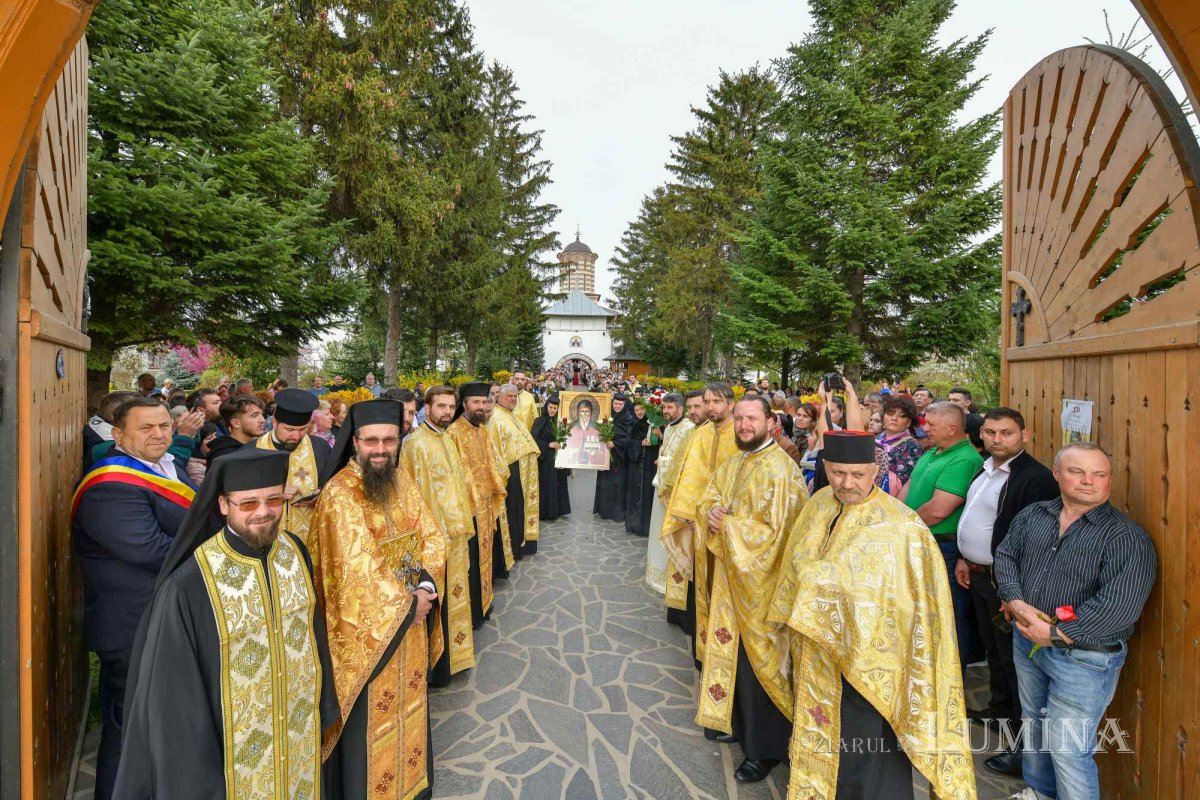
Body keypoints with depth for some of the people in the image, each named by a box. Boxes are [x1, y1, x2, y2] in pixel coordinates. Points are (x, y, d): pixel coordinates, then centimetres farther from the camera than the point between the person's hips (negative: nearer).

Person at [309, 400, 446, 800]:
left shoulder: (401, 481, 0)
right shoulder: (339, 494, -21)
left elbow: (432, 536, 0)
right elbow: (358, 569, -24)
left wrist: (425, 586, -15)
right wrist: (407, 604, -16)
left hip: (411, 617, 6)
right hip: (368, 627, -6)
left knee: (409, 701, 23)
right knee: (371, 719, 12)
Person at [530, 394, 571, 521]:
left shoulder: (560, 421, 8)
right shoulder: (539, 421, -7)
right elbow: (534, 439, -12)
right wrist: (549, 445, -17)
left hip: (559, 457, 5)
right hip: (546, 459, -5)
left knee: (559, 484, 8)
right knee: (547, 485, -1)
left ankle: (558, 510, 19)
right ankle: (546, 511, 9)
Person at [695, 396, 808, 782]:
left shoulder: (780, 468, -17)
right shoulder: (731, 465, 9)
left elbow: (775, 529, -23)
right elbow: (707, 502, 11)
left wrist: (726, 525, -17)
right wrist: (713, 513, -12)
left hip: (760, 579, -7)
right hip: (730, 574, 7)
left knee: (758, 659, 5)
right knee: (733, 649, 18)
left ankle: (765, 747, 22)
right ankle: (738, 721, 38)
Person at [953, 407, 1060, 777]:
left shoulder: (1036, 478, -19)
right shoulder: (984, 470, 9)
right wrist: (964, 559, 16)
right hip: (978, 575, 9)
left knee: (1014, 657, 1)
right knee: (992, 647, 22)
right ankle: (1001, 707, 41)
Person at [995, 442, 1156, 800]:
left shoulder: (1127, 537, -15)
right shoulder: (1032, 515, 3)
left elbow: (1118, 605, -22)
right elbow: (1005, 556, 2)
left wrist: (1055, 632, -20)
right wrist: (1016, 602, -15)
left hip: (1083, 657, -6)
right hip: (1026, 641, 6)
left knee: (1067, 751, 1)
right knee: (1033, 725, 25)